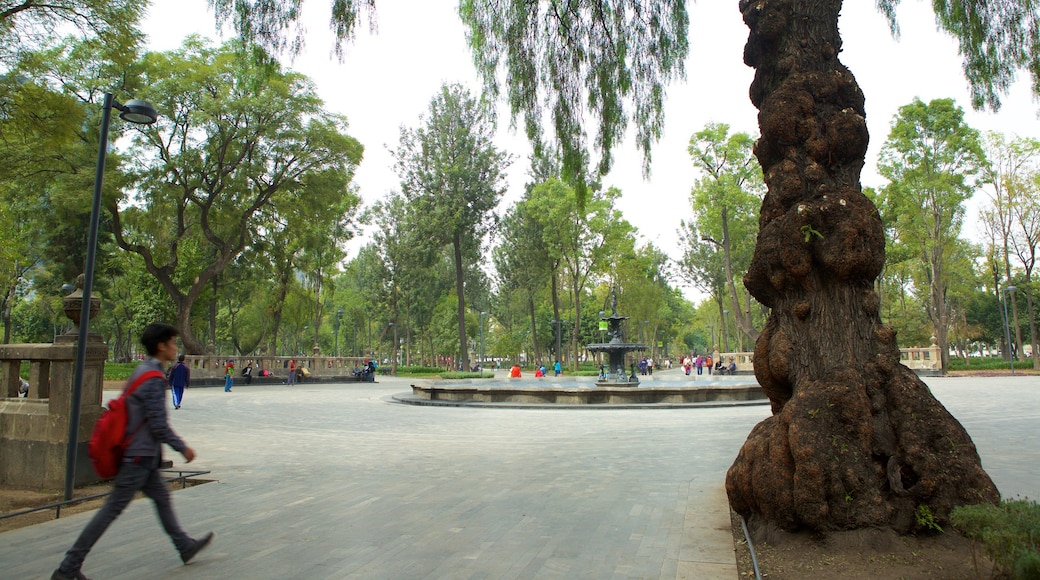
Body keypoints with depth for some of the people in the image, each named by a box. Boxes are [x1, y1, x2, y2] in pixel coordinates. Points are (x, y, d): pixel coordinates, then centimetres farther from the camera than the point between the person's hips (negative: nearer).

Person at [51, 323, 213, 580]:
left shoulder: (141, 371, 10)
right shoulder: (153, 378, -20)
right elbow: (158, 425, -21)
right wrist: (183, 448, -10)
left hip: (142, 455, 10)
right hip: (140, 456, -10)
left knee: (162, 498, 17)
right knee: (111, 510, -1)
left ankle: (186, 547, 28)